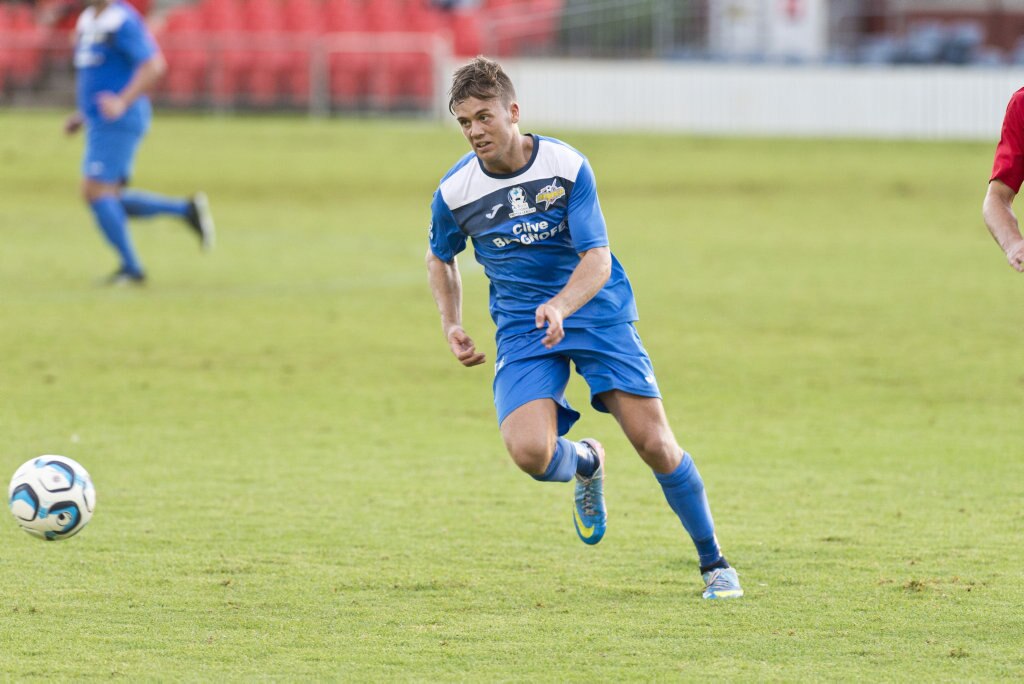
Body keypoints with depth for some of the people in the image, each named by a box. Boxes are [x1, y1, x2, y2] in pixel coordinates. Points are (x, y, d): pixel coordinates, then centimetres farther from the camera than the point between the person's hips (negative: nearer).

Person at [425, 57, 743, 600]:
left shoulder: (566, 166, -12)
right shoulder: (454, 192, -5)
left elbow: (597, 259, -16)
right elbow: (440, 257, 17)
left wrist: (560, 306, -35)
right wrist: (451, 326, 3)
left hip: (597, 313, -1)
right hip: (521, 329, 1)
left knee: (655, 443, -10)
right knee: (530, 452, -23)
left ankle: (713, 563, 10)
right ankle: (586, 464, 15)